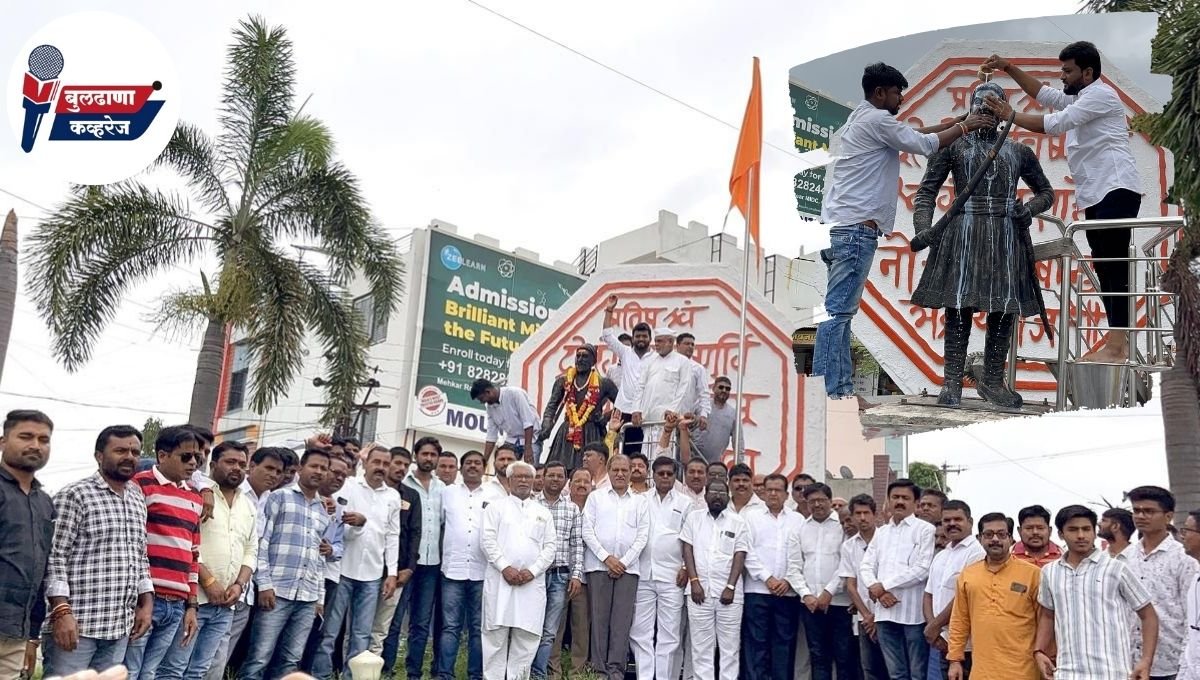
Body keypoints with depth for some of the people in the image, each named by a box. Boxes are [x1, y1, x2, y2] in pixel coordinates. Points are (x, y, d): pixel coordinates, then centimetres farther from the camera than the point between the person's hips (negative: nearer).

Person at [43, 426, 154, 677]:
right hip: (75, 623, -6)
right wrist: (62, 612, -18)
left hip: (119, 628, 6)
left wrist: (146, 603, 11)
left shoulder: (138, 500, 16)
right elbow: (54, 558, -10)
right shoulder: (74, 495, -5)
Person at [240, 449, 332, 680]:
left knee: (290, 661, 6)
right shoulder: (279, 497, 3)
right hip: (277, 591, -5)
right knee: (259, 659, -4)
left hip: (308, 597, 5)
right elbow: (261, 542, -4)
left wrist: (320, 596, 15)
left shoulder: (324, 511, 18)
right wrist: (264, 584, -11)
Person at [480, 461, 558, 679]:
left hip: (532, 583, 2)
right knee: (496, 634, -2)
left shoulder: (543, 512, 16)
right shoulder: (496, 506, 8)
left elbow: (550, 546, 8)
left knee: (526, 637, 0)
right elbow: (488, 539, -2)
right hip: (500, 579, -2)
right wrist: (505, 567, -12)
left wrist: (532, 571, -6)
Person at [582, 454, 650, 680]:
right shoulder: (596, 497, 11)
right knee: (599, 619, -1)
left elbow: (643, 536, 5)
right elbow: (587, 530, 3)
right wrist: (606, 558, -7)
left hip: (628, 567, 1)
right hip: (599, 565, 0)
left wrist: (624, 561, -5)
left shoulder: (640, 501, 12)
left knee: (622, 621, -3)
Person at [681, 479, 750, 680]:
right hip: (700, 590, 1)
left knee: (729, 646, 1)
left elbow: (739, 556, 0)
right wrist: (694, 581, -7)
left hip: (728, 592, -1)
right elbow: (687, 550, 4)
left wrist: (730, 587, -9)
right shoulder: (694, 518, 9)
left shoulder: (738, 522, 5)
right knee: (701, 646, 3)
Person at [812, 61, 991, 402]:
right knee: (838, 311, -13)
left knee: (841, 311, 7)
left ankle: (841, 389, 8)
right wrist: (963, 127, 8)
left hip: (841, 228, 10)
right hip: (856, 228, -10)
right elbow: (923, 144, -4)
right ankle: (824, 393, -14)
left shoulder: (862, 120, 24)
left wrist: (951, 123, 24)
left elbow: (911, 135, 29)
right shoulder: (876, 119, -6)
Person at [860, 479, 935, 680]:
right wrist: (879, 592, -8)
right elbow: (865, 567, 12)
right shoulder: (881, 532, 17)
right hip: (885, 612, 5)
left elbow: (922, 569, -11)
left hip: (913, 612, -5)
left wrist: (884, 585, -8)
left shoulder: (925, 529, -1)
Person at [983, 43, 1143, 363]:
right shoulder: (1080, 98, 24)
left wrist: (1011, 116, -13)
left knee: (1115, 266, -16)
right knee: (1105, 268, 6)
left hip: (1116, 190, -10)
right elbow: (1044, 94, 25)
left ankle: (1116, 346, -21)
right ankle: (1117, 343, 6)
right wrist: (1008, 68, 14)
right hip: (1097, 195, 10)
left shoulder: (1100, 95, -7)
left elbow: (1056, 123, -17)